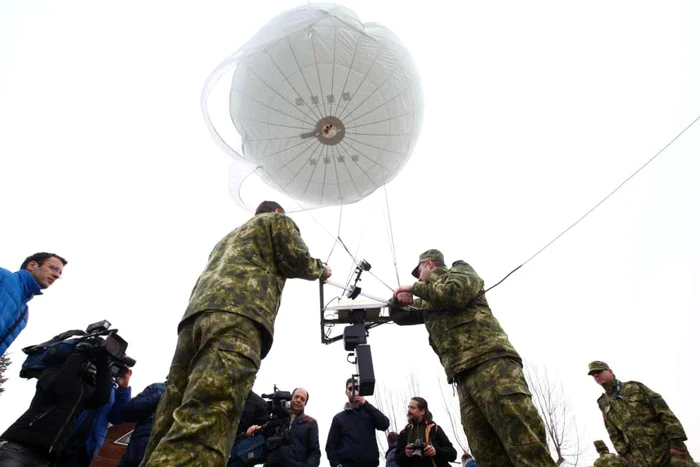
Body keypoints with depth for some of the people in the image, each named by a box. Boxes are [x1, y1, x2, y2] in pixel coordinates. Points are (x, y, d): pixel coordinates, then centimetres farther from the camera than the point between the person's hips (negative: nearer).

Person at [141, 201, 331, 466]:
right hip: (239, 313, -7)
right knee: (201, 431, -22)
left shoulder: (230, 236, 43)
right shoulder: (279, 220, 23)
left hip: (196, 312, 7)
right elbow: (297, 261, 10)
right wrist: (320, 270, 28)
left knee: (169, 430, 0)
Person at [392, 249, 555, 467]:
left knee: (528, 448, -17)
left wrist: (416, 288, 4)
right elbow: (399, 316, 41)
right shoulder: (429, 304, 33)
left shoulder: (460, 270, 13)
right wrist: (400, 299, 18)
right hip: (464, 377, 7)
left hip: (491, 363, -7)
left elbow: (456, 292, -9)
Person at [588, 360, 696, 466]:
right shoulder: (604, 404, 9)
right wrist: (627, 455, -2)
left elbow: (663, 410, -5)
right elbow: (614, 434, 10)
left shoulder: (634, 387, 1)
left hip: (667, 447, -2)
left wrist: (676, 440, -13)